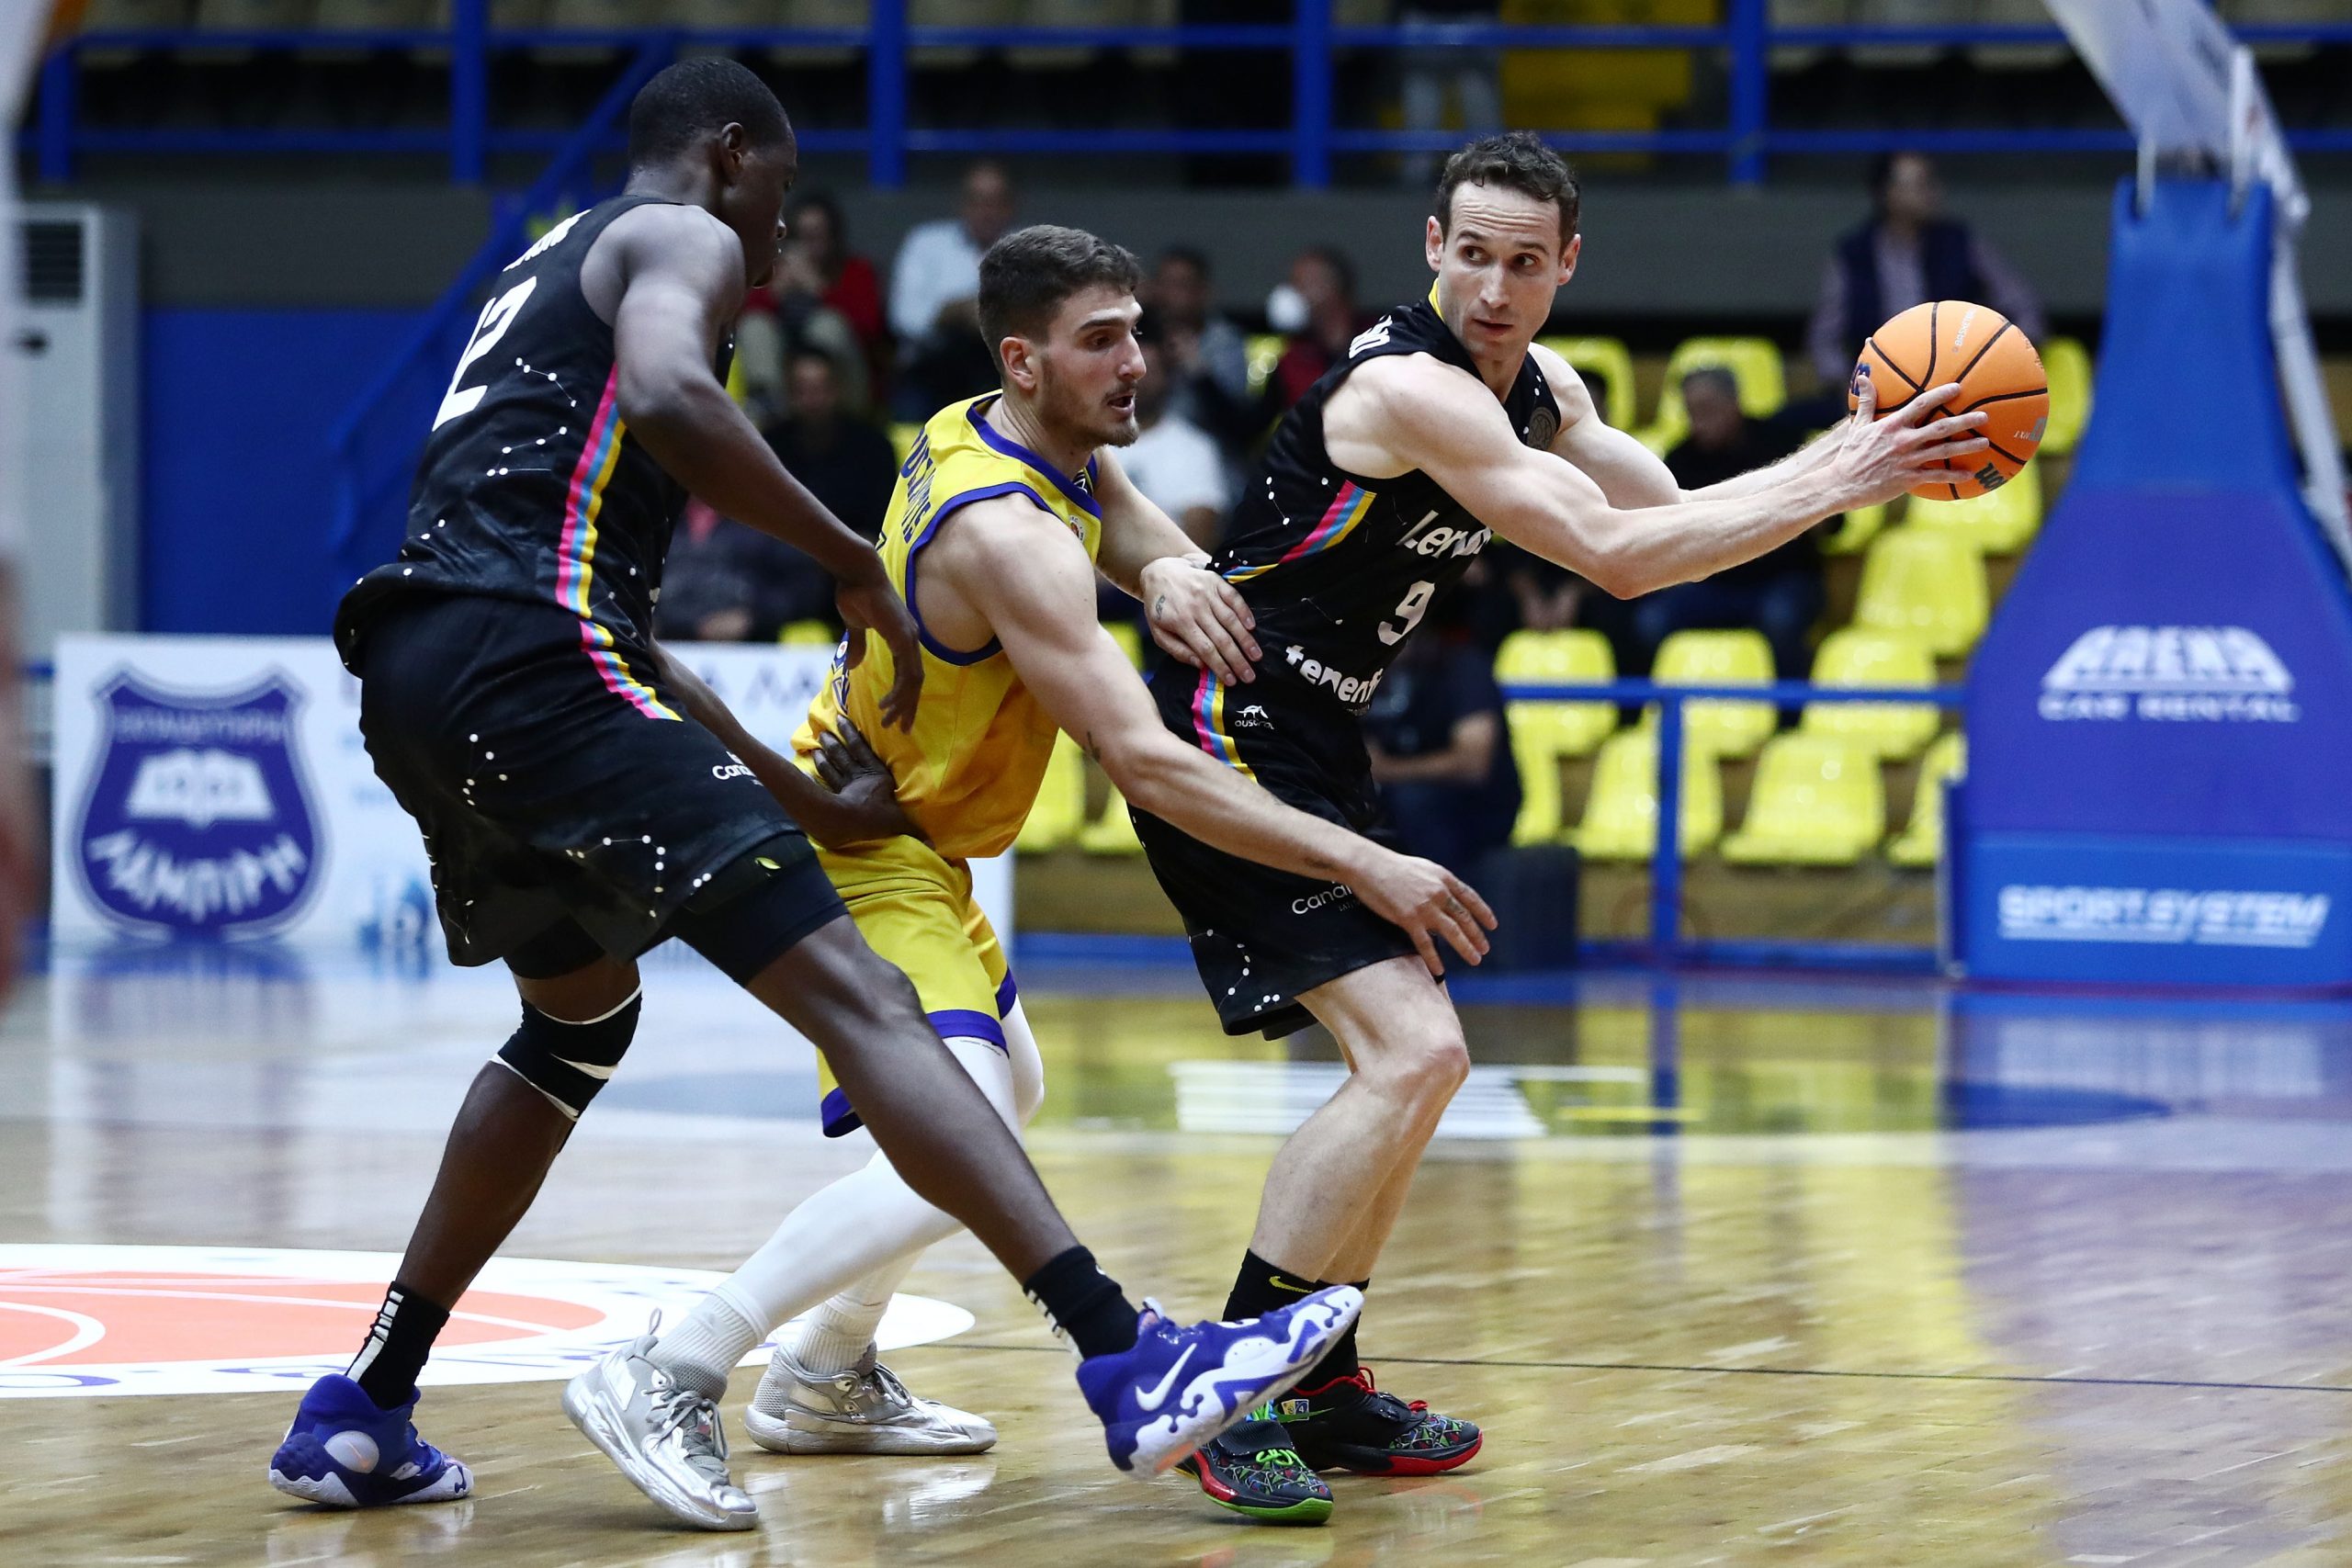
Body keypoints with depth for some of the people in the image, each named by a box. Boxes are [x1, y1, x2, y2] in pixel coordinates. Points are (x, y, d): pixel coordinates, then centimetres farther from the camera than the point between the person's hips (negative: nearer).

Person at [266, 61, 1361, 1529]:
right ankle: (1128, 1361, -26)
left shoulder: (553, 270, 33)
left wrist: (802, 795, 30)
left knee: (582, 1017, 32)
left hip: (414, 684, 9)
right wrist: (858, 565, -9)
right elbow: (670, 398, -21)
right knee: (856, 994, -15)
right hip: (533, 656, -9)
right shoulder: (685, 240, 6)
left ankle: (364, 1413, 31)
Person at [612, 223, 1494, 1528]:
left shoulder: (1028, 441, 0)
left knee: (1005, 1090, 28)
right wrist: (1363, 866, -34)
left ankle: (825, 1375, 35)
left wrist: (1168, 566, -17)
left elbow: (1127, 520, 11)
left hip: (907, 844, 11)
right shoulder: (1008, 531, -29)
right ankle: (672, 1371, -24)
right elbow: (1145, 764, -33)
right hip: (858, 854, -11)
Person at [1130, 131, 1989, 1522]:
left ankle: (1319, 1389, 26)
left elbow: (1672, 514, 13)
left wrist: (1845, 455, -2)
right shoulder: (1407, 388, -22)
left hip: (1310, 750, 11)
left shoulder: (1540, 390, 9)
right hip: (1232, 742, -11)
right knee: (1412, 1055, -19)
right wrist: (1839, 487, -25)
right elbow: (1617, 556, -26)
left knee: (1413, 1058, 18)